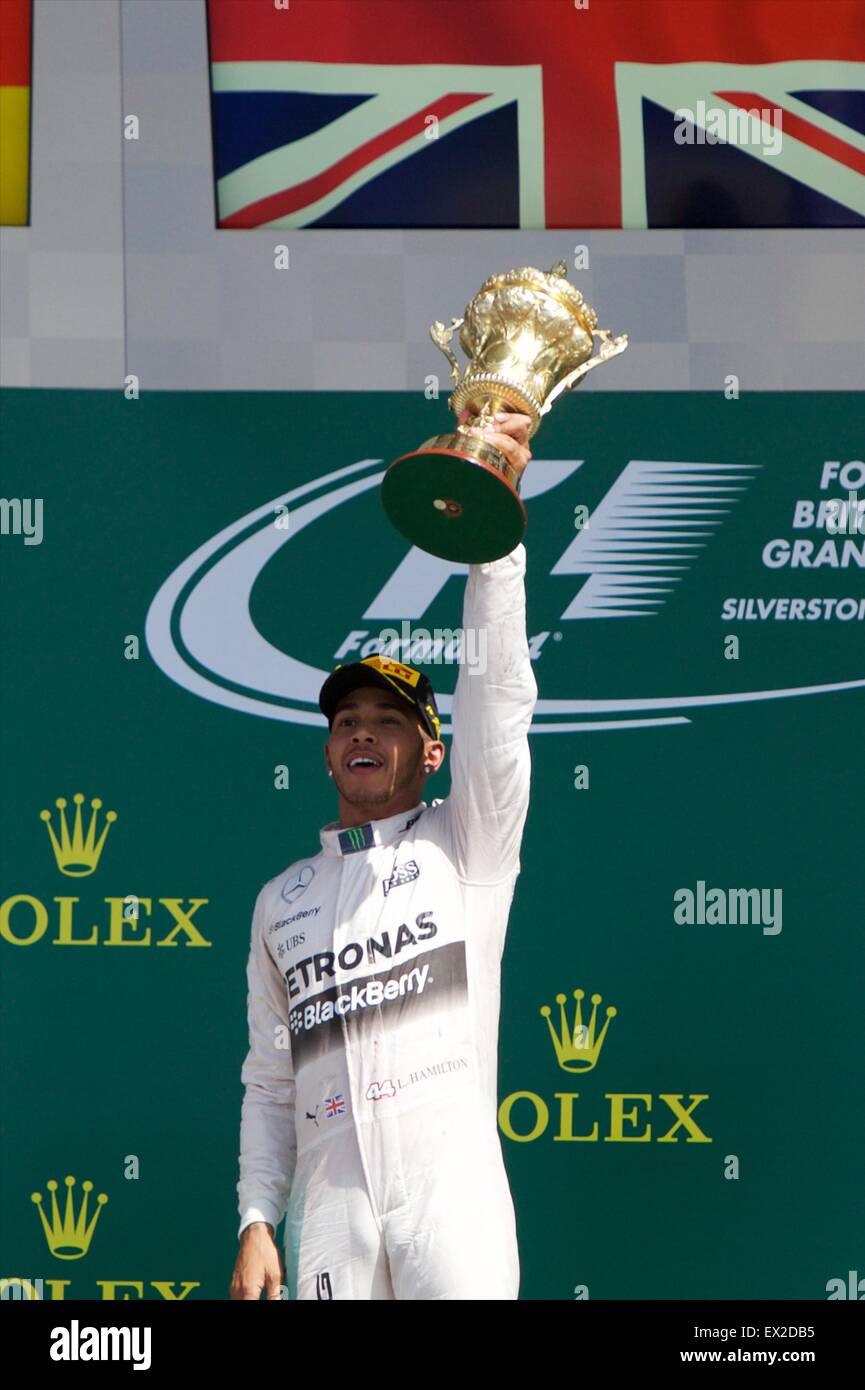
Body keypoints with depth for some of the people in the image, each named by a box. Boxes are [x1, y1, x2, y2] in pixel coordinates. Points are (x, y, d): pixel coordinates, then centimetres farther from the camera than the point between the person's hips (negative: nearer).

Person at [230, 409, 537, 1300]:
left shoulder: (467, 843, 11)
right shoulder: (281, 900, 21)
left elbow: (497, 702, -4)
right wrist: (256, 1220, 8)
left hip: (449, 1184, -3)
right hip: (328, 1202, 3)